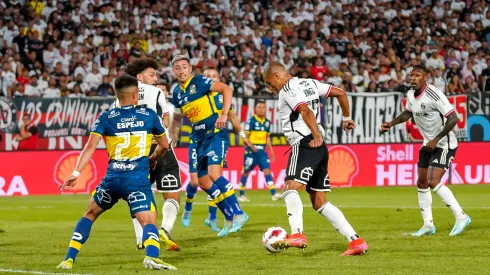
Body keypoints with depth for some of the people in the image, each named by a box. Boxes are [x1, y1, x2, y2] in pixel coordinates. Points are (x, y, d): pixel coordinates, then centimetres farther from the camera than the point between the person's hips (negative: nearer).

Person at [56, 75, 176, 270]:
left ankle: (69, 259, 17)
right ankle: (151, 256, -39)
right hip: (138, 179, -2)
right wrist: (152, 160, 40)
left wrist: (76, 173, -8)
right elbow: (164, 145, 21)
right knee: (149, 222, -7)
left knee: (90, 214, 24)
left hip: (112, 178, 2)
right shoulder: (149, 115, 9)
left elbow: (90, 146, -5)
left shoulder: (105, 118, 7)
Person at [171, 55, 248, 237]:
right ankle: (229, 218, 18)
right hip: (200, 138, 8)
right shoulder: (176, 93, 11)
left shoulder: (199, 82, -9)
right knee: (203, 181, 6)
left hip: (215, 133, -8)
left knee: (213, 173, -24)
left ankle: (238, 213, -16)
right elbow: (177, 118, 25)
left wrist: (224, 114, -27)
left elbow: (227, 89, -19)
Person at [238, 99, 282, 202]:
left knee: (267, 170, -6)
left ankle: (274, 194, -12)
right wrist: (250, 146, -21)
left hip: (262, 151, 5)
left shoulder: (267, 122, 10)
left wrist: (271, 150, 15)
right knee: (246, 172, 4)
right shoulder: (251, 121, -9)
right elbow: (246, 136, -10)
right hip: (251, 151, -5)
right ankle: (241, 195, 15)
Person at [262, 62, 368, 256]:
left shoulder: (288, 89, -5)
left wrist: (316, 135, -32)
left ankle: (297, 234, -45)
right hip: (319, 148, 9)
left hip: (305, 144, -9)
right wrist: (346, 118, 35)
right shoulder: (309, 83, 20)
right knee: (319, 202, 12)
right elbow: (340, 93, 23)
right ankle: (356, 241, 8)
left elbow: (306, 111, -21)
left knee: (291, 188, -25)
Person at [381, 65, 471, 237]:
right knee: (422, 183, 10)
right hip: (428, 144, 9)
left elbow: (453, 119, -24)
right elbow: (409, 112, 24)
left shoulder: (434, 95, -24)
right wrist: (391, 123, 12)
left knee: (434, 182, -19)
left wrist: (436, 140, -23)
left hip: (444, 144, -9)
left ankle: (461, 217, -10)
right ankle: (428, 225, 19)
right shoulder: (411, 95, 2)